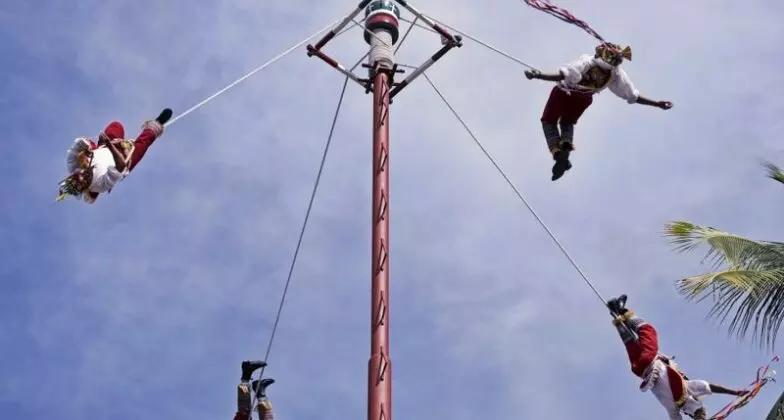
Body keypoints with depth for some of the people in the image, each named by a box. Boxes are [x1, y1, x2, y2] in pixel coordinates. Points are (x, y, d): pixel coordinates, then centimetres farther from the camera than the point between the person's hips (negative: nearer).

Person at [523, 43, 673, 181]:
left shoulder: (586, 63, -39)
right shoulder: (617, 75, -26)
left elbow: (563, 75, -53)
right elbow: (634, 97, -19)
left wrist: (538, 76, -57)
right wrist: (657, 103, -9)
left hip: (563, 93, -4)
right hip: (584, 100, 4)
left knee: (549, 121, 18)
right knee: (567, 123, 31)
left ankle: (558, 151, -9)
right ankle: (566, 144, -2)